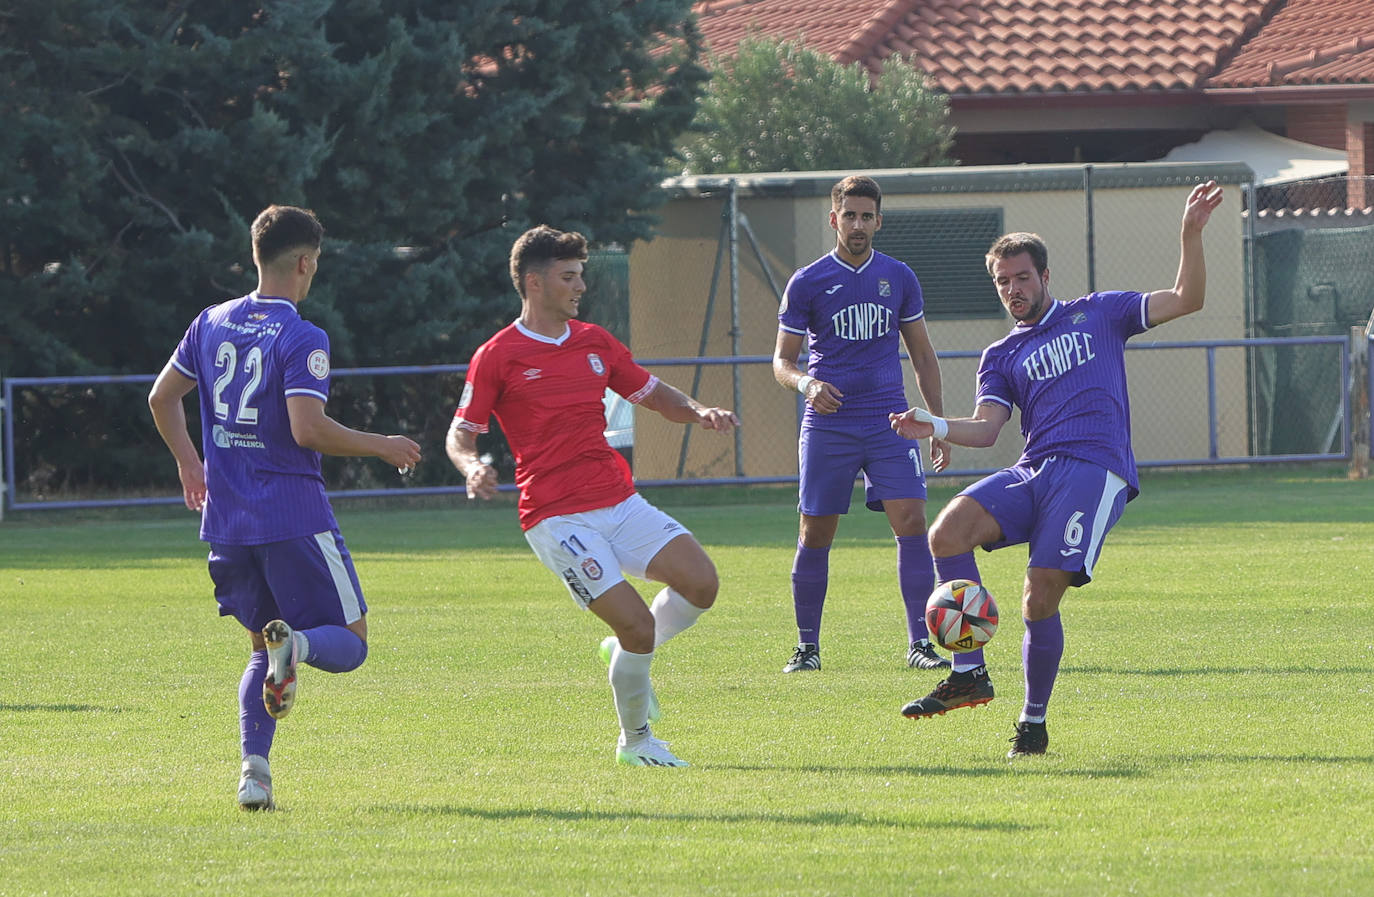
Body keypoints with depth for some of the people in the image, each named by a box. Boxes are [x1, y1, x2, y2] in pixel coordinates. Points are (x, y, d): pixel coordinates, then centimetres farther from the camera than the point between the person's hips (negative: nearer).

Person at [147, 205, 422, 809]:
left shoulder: (212, 324, 9)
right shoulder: (302, 340, -12)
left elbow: (162, 398, 16)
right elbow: (307, 429, -21)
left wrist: (189, 464, 31)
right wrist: (380, 447, -7)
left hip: (227, 520, 6)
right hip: (294, 519, -6)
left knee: (262, 650, 17)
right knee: (349, 644, 3)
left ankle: (254, 767, -4)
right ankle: (295, 645, -32)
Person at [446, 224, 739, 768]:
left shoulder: (594, 342, 14)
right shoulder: (498, 357, -2)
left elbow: (652, 394, 24)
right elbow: (461, 433, 0)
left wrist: (699, 412, 3)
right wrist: (472, 466, -23)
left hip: (620, 502, 6)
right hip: (556, 518, -6)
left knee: (701, 583, -12)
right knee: (637, 625, -17)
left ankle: (627, 653, 16)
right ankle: (636, 741, 6)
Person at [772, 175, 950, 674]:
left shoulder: (898, 278, 8)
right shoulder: (807, 283, 1)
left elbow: (923, 356, 16)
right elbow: (782, 359, 4)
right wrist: (806, 384, -18)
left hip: (889, 424, 1)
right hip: (827, 425, -1)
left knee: (911, 521, -12)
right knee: (815, 535, 0)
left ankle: (919, 642, -8)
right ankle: (807, 646, 12)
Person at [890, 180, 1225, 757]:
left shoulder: (1098, 315, 17)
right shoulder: (1002, 356, 22)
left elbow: (1186, 300, 13)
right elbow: (986, 428, 8)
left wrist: (1191, 234, 0)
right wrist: (936, 427, -12)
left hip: (1094, 470, -4)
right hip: (1032, 472, 4)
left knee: (1039, 599, -17)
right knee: (947, 533, -24)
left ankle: (1033, 721, 3)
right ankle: (969, 674, -16)